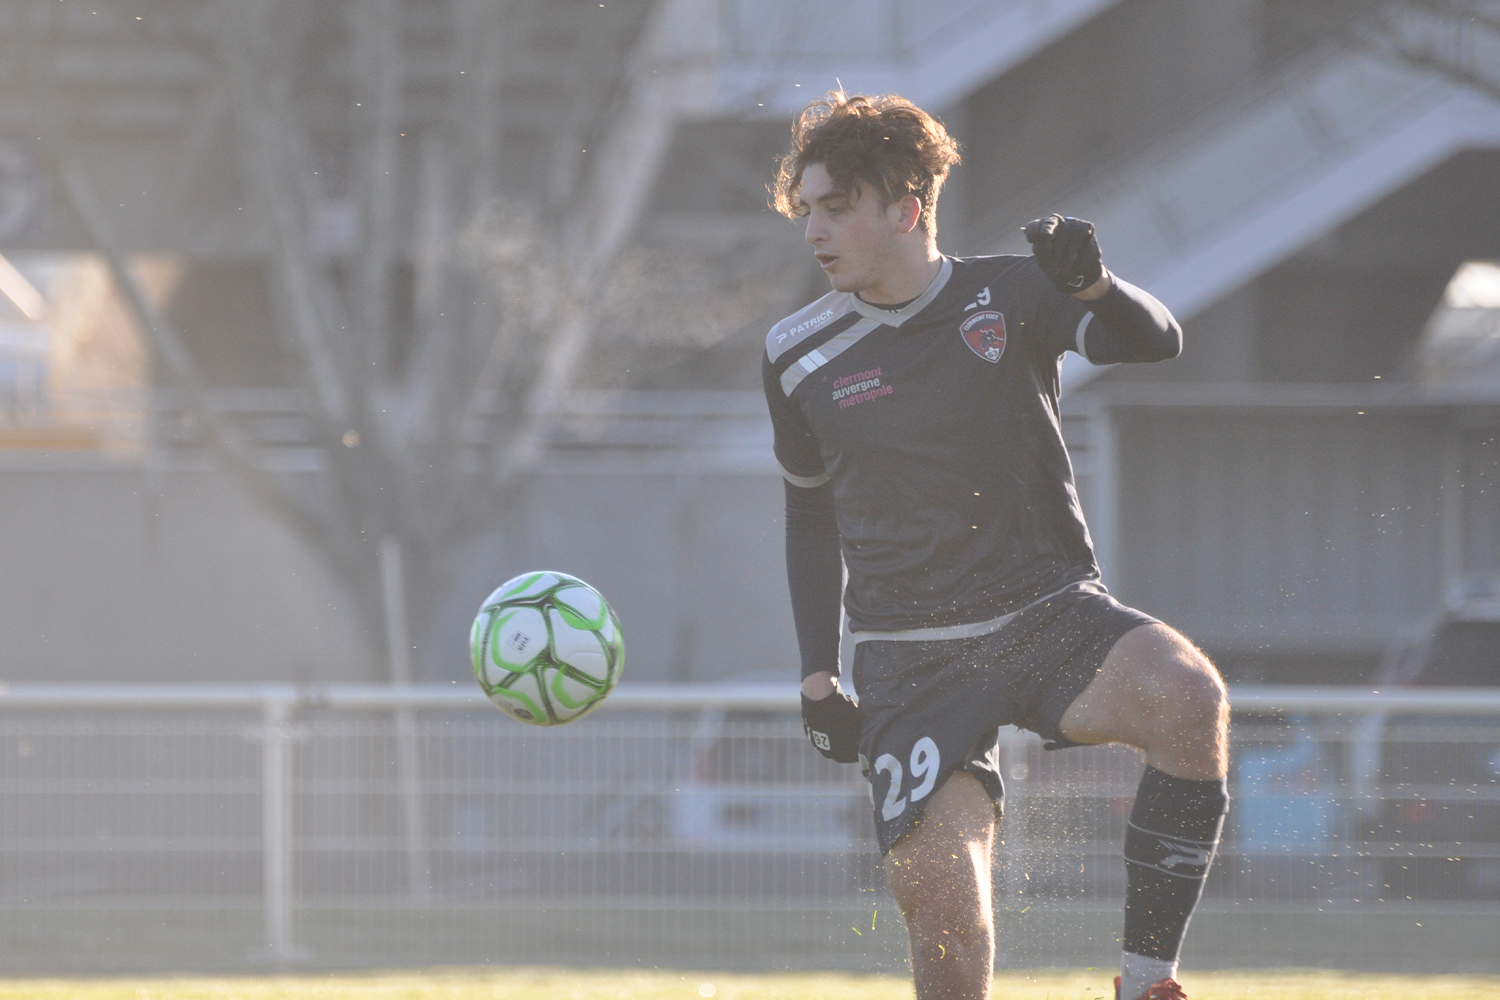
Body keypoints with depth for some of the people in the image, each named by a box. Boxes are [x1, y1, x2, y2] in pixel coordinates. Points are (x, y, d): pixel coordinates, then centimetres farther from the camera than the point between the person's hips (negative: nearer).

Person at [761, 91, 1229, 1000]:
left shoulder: (1007, 297, -2)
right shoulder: (802, 359, 4)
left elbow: (1155, 342, -17)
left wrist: (1094, 287, -39)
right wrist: (818, 675, 11)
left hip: (1054, 616, -1)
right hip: (911, 665, 1)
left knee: (1190, 699, -33)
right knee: (946, 916, -17)